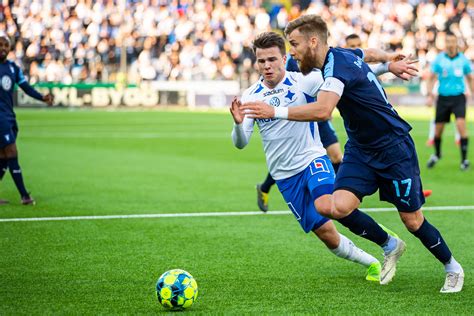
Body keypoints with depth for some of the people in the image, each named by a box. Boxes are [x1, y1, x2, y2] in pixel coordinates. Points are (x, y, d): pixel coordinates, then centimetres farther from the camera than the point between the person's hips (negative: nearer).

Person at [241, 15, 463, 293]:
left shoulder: (338, 63, -25)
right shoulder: (343, 55, 1)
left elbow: (323, 110, -41)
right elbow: (366, 54, 25)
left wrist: (276, 112, -39)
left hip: (394, 147, -8)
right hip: (361, 149, 8)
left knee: (413, 221, 1)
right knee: (339, 207, -15)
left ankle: (453, 269, 26)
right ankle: (390, 246, 9)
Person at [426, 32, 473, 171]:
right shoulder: (439, 59, -1)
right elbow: (432, 78, 5)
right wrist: (430, 95, -7)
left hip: (458, 97, -1)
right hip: (443, 97, 1)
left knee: (461, 124, -21)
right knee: (438, 129, 7)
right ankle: (437, 154, 35)